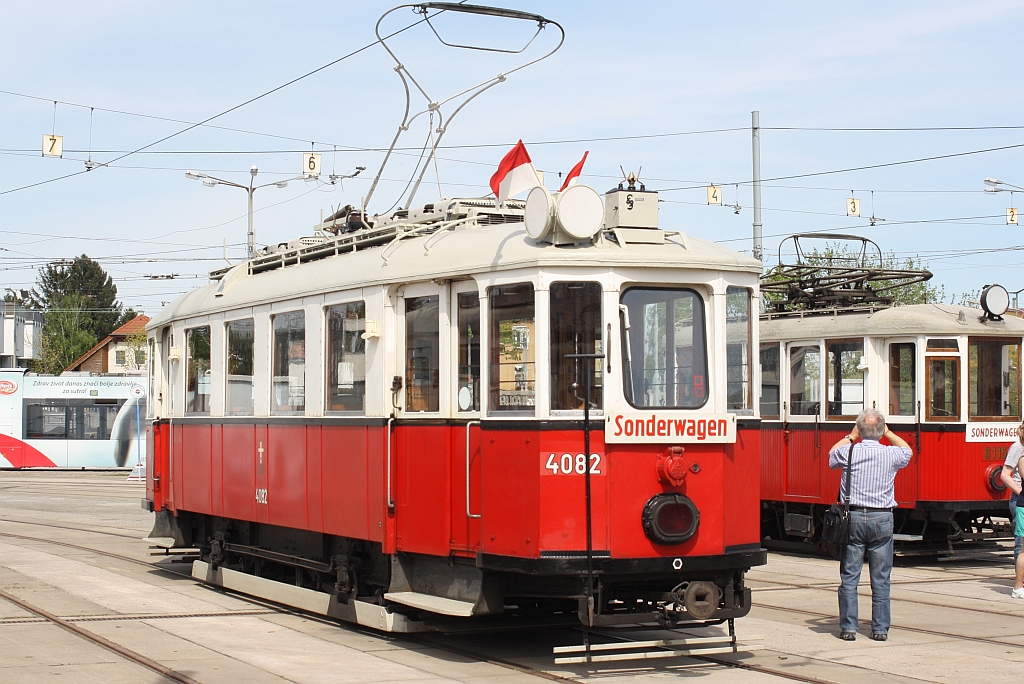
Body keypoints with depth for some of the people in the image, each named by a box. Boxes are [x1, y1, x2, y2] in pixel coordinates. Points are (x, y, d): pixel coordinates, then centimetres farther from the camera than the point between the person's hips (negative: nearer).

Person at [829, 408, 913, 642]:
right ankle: (880, 629, 10)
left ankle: (848, 627, 4)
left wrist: (851, 437, 24)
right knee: (880, 579, 7)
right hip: (882, 519, 0)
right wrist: (889, 434, 25)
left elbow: (831, 456, 20)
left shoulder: (848, 452, -4)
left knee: (849, 577, 5)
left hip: (853, 517, 0)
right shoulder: (891, 454, -3)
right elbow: (908, 451, 21)